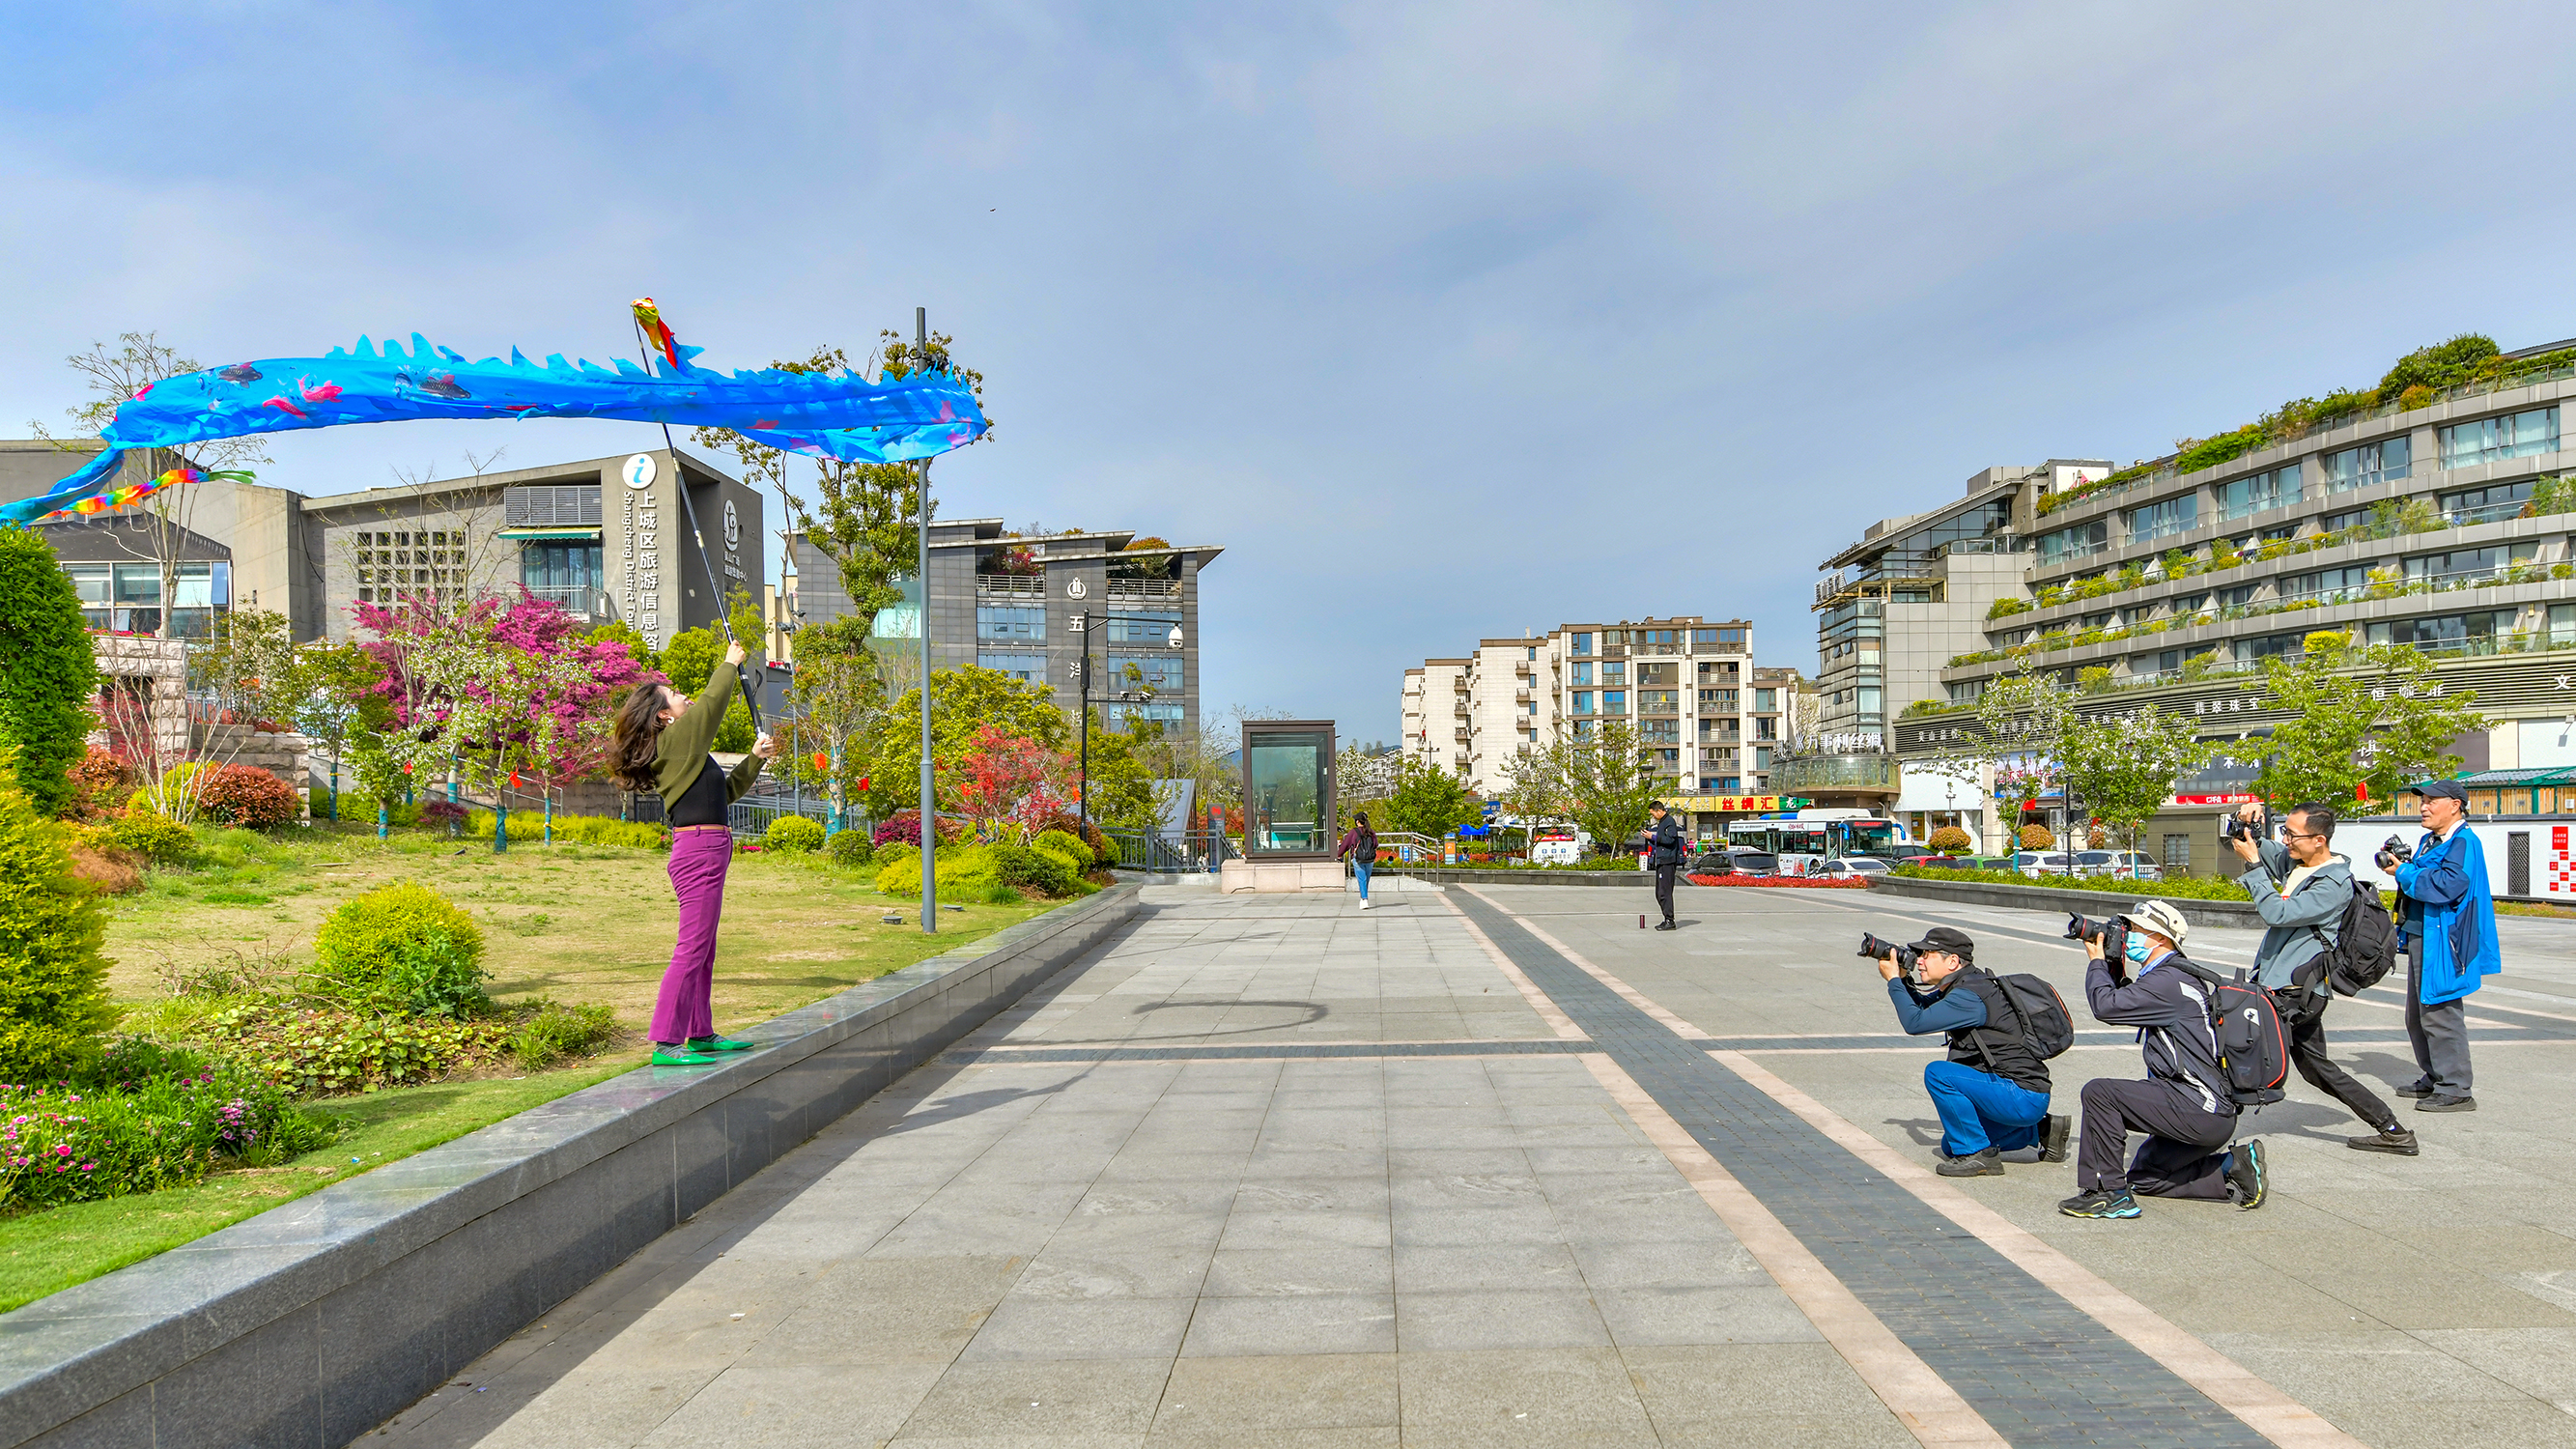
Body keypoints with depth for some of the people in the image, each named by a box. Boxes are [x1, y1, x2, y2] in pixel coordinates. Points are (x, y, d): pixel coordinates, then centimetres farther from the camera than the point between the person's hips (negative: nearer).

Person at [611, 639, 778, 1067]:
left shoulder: (684, 751, 21)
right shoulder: (674, 740, -7)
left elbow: (726, 790, 29)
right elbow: (711, 702, -7)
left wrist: (755, 758, 26)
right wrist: (730, 665, 8)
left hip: (705, 852, 10)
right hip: (699, 850, -10)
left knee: (703, 949, 15)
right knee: (691, 948, -11)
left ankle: (700, 1034, 24)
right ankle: (665, 1043, -10)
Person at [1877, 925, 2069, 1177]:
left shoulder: (1970, 995, -22)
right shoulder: (1960, 987, 8)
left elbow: (1915, 1022, -26)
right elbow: (1922, 1005, 23)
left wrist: (1894, 980, -15)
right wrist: (1902, 980, 5)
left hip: (2022, 1098, -10)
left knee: (1938, 1073, -24)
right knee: (1952, 1145, 21)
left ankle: (1978, 1155, -13)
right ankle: (2040, 1130, 25)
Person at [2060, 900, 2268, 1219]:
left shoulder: (2169, 980, -19)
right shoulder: (2177, 974, 15)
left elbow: (2107, 1006, -21)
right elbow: (2126, 1003, 26)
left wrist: (2096, 961, -5)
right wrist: (2112, 965, 12)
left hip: (2198, 1112, -11)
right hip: (2211, 1114, 11)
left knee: (2099, 1092, -17)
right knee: (2143, 1178, 21)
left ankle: (2107, 1192, -11)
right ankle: (2233, 1167, 15)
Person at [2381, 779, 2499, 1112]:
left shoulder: (2463, 842, -13)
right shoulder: (2429, 841, 16)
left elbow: (2449, 884, -26)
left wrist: (2404, 872, -17)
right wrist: (2400, 864, 5)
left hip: (2442, 943, -10)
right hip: (2420, 938, 10)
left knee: (2440, 1015, -8)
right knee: (2417, 1015, 17)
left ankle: (2455, 1090, -2)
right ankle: (2433, 1078, 28)